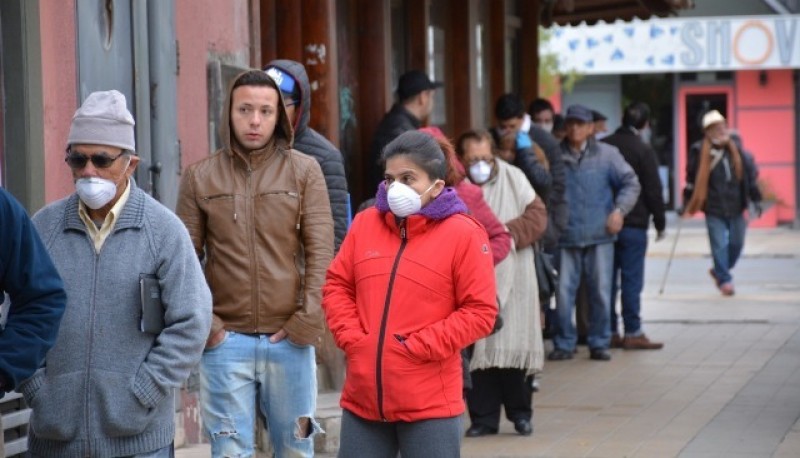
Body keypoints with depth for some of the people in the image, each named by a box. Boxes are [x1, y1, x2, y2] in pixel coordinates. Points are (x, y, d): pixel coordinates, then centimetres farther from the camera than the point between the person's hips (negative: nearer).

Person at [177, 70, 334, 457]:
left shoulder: (305, 171, 3)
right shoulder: (199, 177, 4)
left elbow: (320, 253, -1)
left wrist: (307, 321, -8)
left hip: (289, 339, 0)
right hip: (225, 340, 0)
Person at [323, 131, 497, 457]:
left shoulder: (463, 234, -7)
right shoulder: (365, 223, 7)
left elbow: (480, 311, -9)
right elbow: (337, 285, 14)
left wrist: (419, 347, -14)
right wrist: (351, 337, -3)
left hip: (429, 404, -5)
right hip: (362, 396, 5)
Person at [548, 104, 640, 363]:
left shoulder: (607, 154, 4)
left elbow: (630, 183, 5)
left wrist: (620, 209, -9)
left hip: (599, 235, 0)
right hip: (565, 237, 0)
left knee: (601, 292, 4)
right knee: (564, 292, -1)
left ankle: (599, 343, 16)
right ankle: (564, 343, 11)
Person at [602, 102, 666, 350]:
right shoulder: (643, 150, -9)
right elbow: (653, 190, -8)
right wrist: (660, 222, 2)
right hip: (633, 224, -5)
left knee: (609, 278, 8)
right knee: (632, 279, -3)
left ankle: (609, 332, 11)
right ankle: (632, 332, -3)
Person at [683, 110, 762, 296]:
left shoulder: (735, 149, 5)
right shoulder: (699, 151, -7)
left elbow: (749, 173, 12)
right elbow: (692, 177, -2)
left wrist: (755, 197, 9)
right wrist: (688, 203, -1)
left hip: (735, 208, 4)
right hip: (714, 209, -4)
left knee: (736, 244, 11)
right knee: (719, 245, -6)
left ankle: (718, 271, 32)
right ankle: (725, 280, 3)